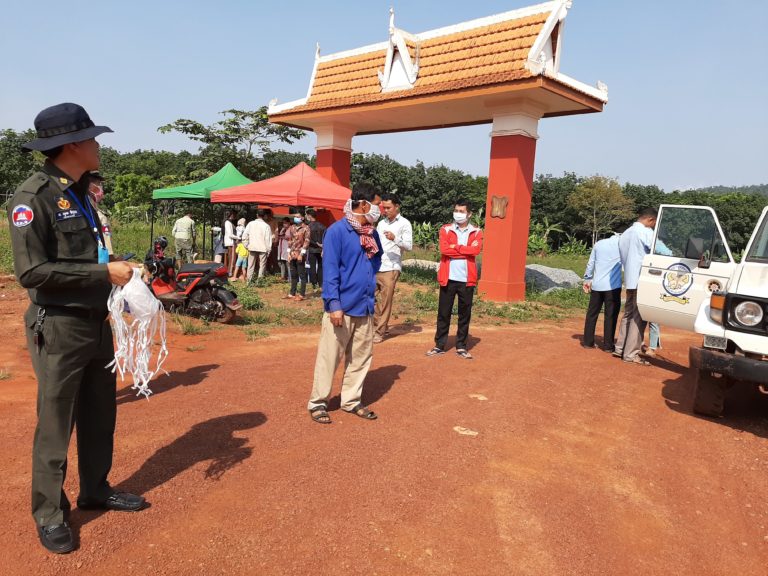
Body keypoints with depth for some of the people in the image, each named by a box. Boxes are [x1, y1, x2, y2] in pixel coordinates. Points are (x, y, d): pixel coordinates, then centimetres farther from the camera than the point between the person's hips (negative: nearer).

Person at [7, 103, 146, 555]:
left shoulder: (80, 193, 11)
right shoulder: (32, 197, -14)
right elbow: (32, 272, -22)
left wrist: (119, 274, 3)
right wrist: (104, 272, -20)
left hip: (97, 323, 8)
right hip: (59, 329, -8)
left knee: (100, 416, 17)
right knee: (56, 426, 5)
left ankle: (96, 491, 35)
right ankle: (50, 514, 22)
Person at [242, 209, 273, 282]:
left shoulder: (250, 224, 2)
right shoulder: (266, 226, -7)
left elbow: (244, 236, 0)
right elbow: (268, 239, -8)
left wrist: (247, 246, 9)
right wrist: (268, 250, -1)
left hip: (252, 248, 3)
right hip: (263, 249, -3)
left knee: (251, 265, 11)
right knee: (262, 266, 4)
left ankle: (249, 281, 11)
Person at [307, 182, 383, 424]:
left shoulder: (372, 233, 9)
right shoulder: (337, 230, -11)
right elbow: (330, 270, -15)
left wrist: (371, 284, 12)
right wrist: (334, 304, -19)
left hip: (365, 307, 7)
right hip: (342, 307, -7)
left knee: (361, 356, 13)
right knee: (329, 357, 2)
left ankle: (351, 400, 26)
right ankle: (317, 403, 16)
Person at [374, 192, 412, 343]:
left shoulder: (404, 224, -3)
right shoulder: (381, 223, 16)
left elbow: (409, 246, -10)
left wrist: (395, 238, -25)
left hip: (390, 268, -6)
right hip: (375, 267, 6)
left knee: (385, 302, 0)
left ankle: (380, 332, 9)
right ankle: (381, 326, 23)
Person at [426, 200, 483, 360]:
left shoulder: (476, 232, 6)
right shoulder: (445, 230, 5)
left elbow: (476, 250, -13)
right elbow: (444, 249, -13)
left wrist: (455, 247, -11)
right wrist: (466, 250, -11)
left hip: (467, 279, 1)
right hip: (448, 278, 0)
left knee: (465, 314, 7)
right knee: (443, 313, 5)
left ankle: (461, 347, 17)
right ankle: (439, 345, 15)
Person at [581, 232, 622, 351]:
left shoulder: (599, 243, 11)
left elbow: (590, 264, 13)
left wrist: (587, 280, 20)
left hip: (597, 285, 4)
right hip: (613, 286, -4)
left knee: (592, 313, 12)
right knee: (610, 315, 1)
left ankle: (588, 341, 16)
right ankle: (608, 345, 3)